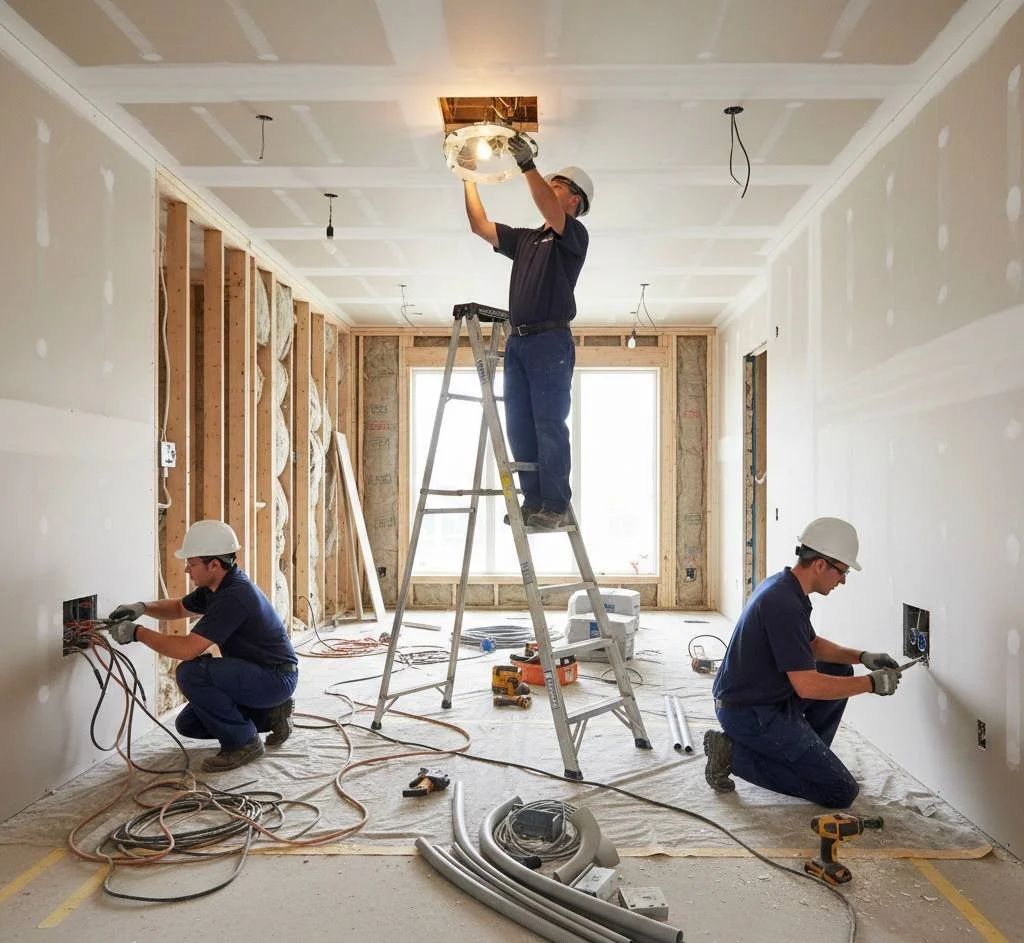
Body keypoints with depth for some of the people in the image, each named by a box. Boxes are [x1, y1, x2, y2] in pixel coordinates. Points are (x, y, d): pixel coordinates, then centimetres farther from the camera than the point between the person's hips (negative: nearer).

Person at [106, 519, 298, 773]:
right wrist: (142, 608, 3)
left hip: (276, 678, -10)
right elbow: (179, 608, 22)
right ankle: (269, 714, 17)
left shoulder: (234, 596, -28)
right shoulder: (216, 587, 3)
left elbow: (188, 649, -31)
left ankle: (243, 743, -9)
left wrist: (137, 632, -19)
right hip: (255, 674, 10)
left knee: (191, 673, -25)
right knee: (188, 724, 11)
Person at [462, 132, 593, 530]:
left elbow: (551, 213, -18)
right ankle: (533, 501, 8)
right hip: (518, 340, 7)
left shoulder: (574, 236, 3)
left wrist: (527, 165, -26)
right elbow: (480, 226, 24)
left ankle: (555, 507, -7)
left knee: (549, 425, -10)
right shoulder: (526, 239, 24)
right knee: (519, 426, 3)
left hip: (551, 340, -7)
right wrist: (469, 179, 21)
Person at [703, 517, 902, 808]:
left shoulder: (781, 585, 6)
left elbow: (812, 644, 21)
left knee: (841, 672, 17)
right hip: (750, 714, -10)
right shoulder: (784, 604, -26)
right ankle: (738, 755, -4)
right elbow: (807, 686, -26)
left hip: (755, 696, 10)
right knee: (841, 792, -5)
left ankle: (803, 756, 19)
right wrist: (872, 683, -14)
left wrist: (862, 657, 7)